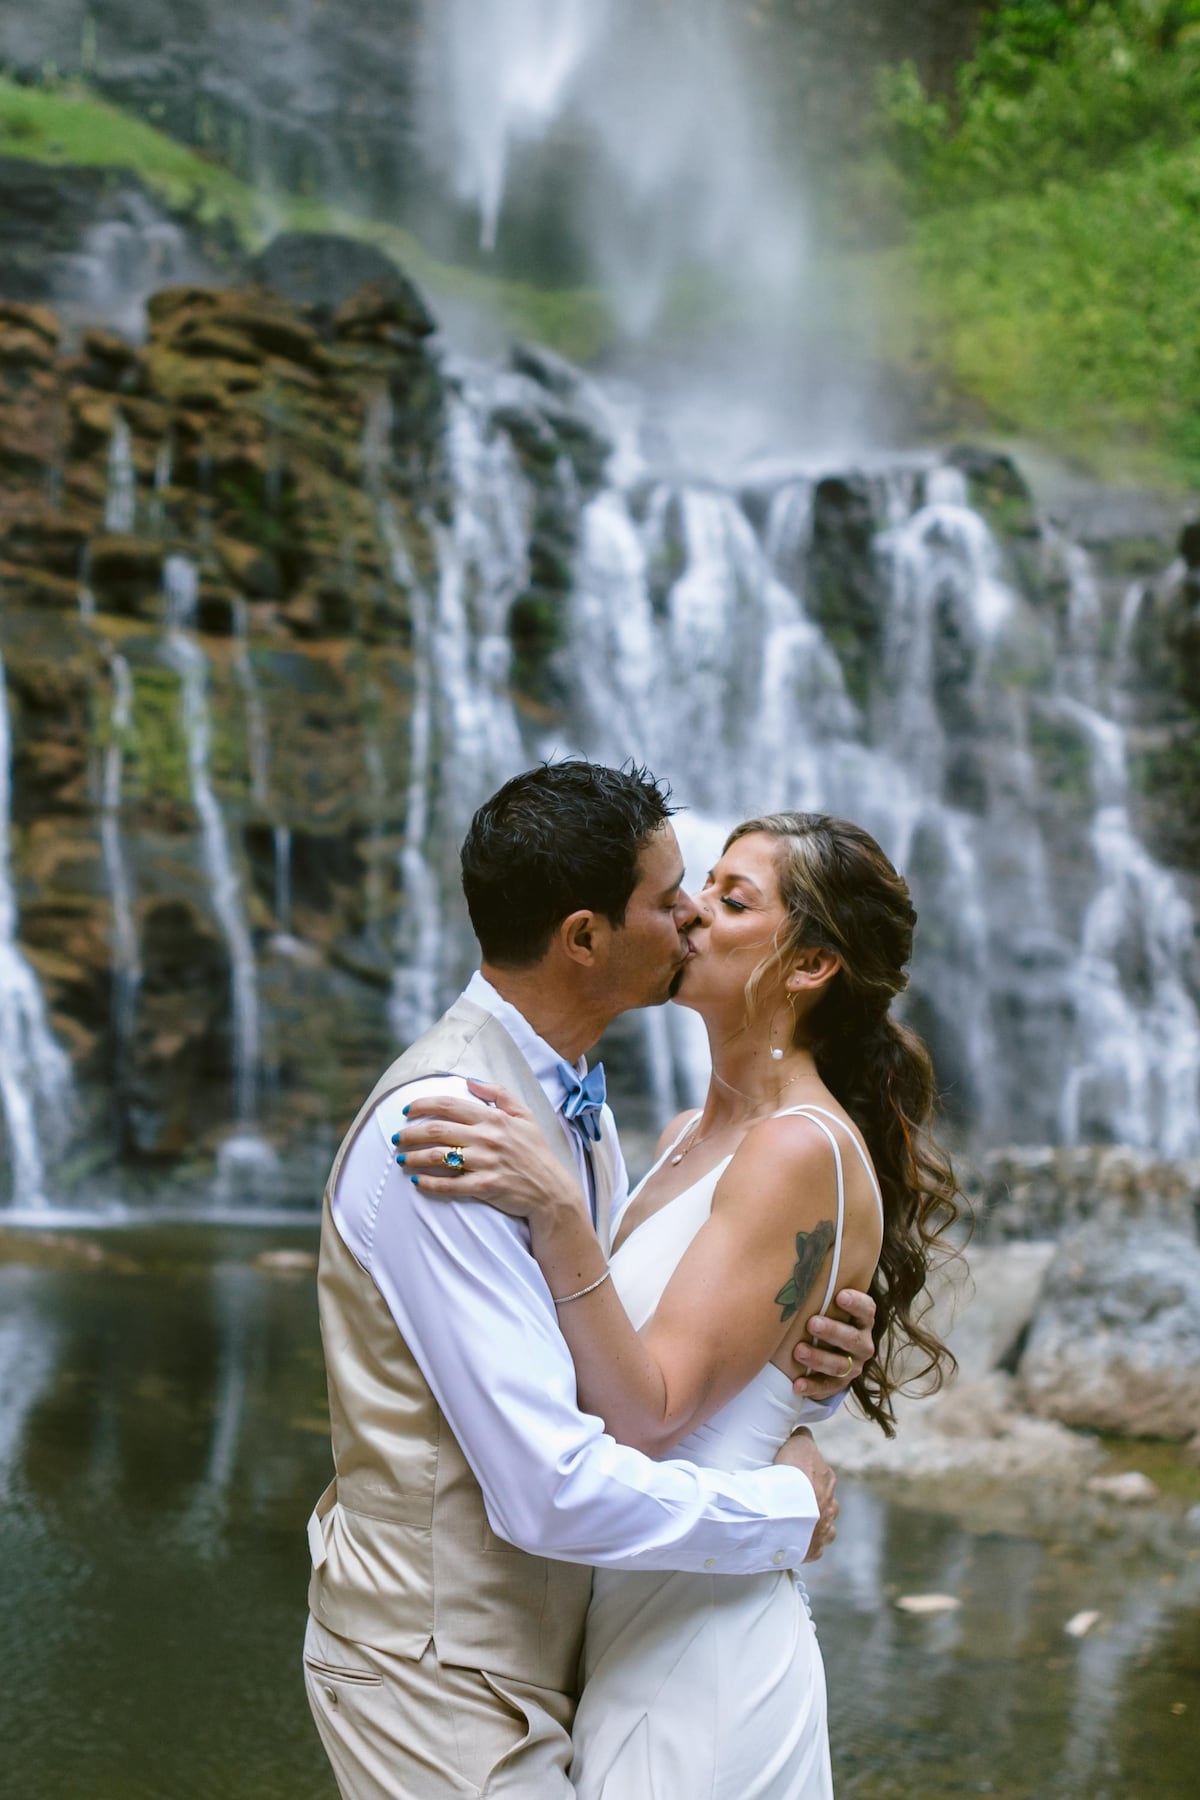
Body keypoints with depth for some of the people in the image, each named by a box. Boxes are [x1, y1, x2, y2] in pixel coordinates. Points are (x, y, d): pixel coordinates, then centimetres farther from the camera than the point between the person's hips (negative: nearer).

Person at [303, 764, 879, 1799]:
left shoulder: (575, 1105, 6)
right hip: (444, 1684, -9)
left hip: (539, 1644, 9)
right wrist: (785, 1508, -15)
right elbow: (553, 1489, -29)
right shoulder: (440, 1132, -26)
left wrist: (806, 1356, -8)